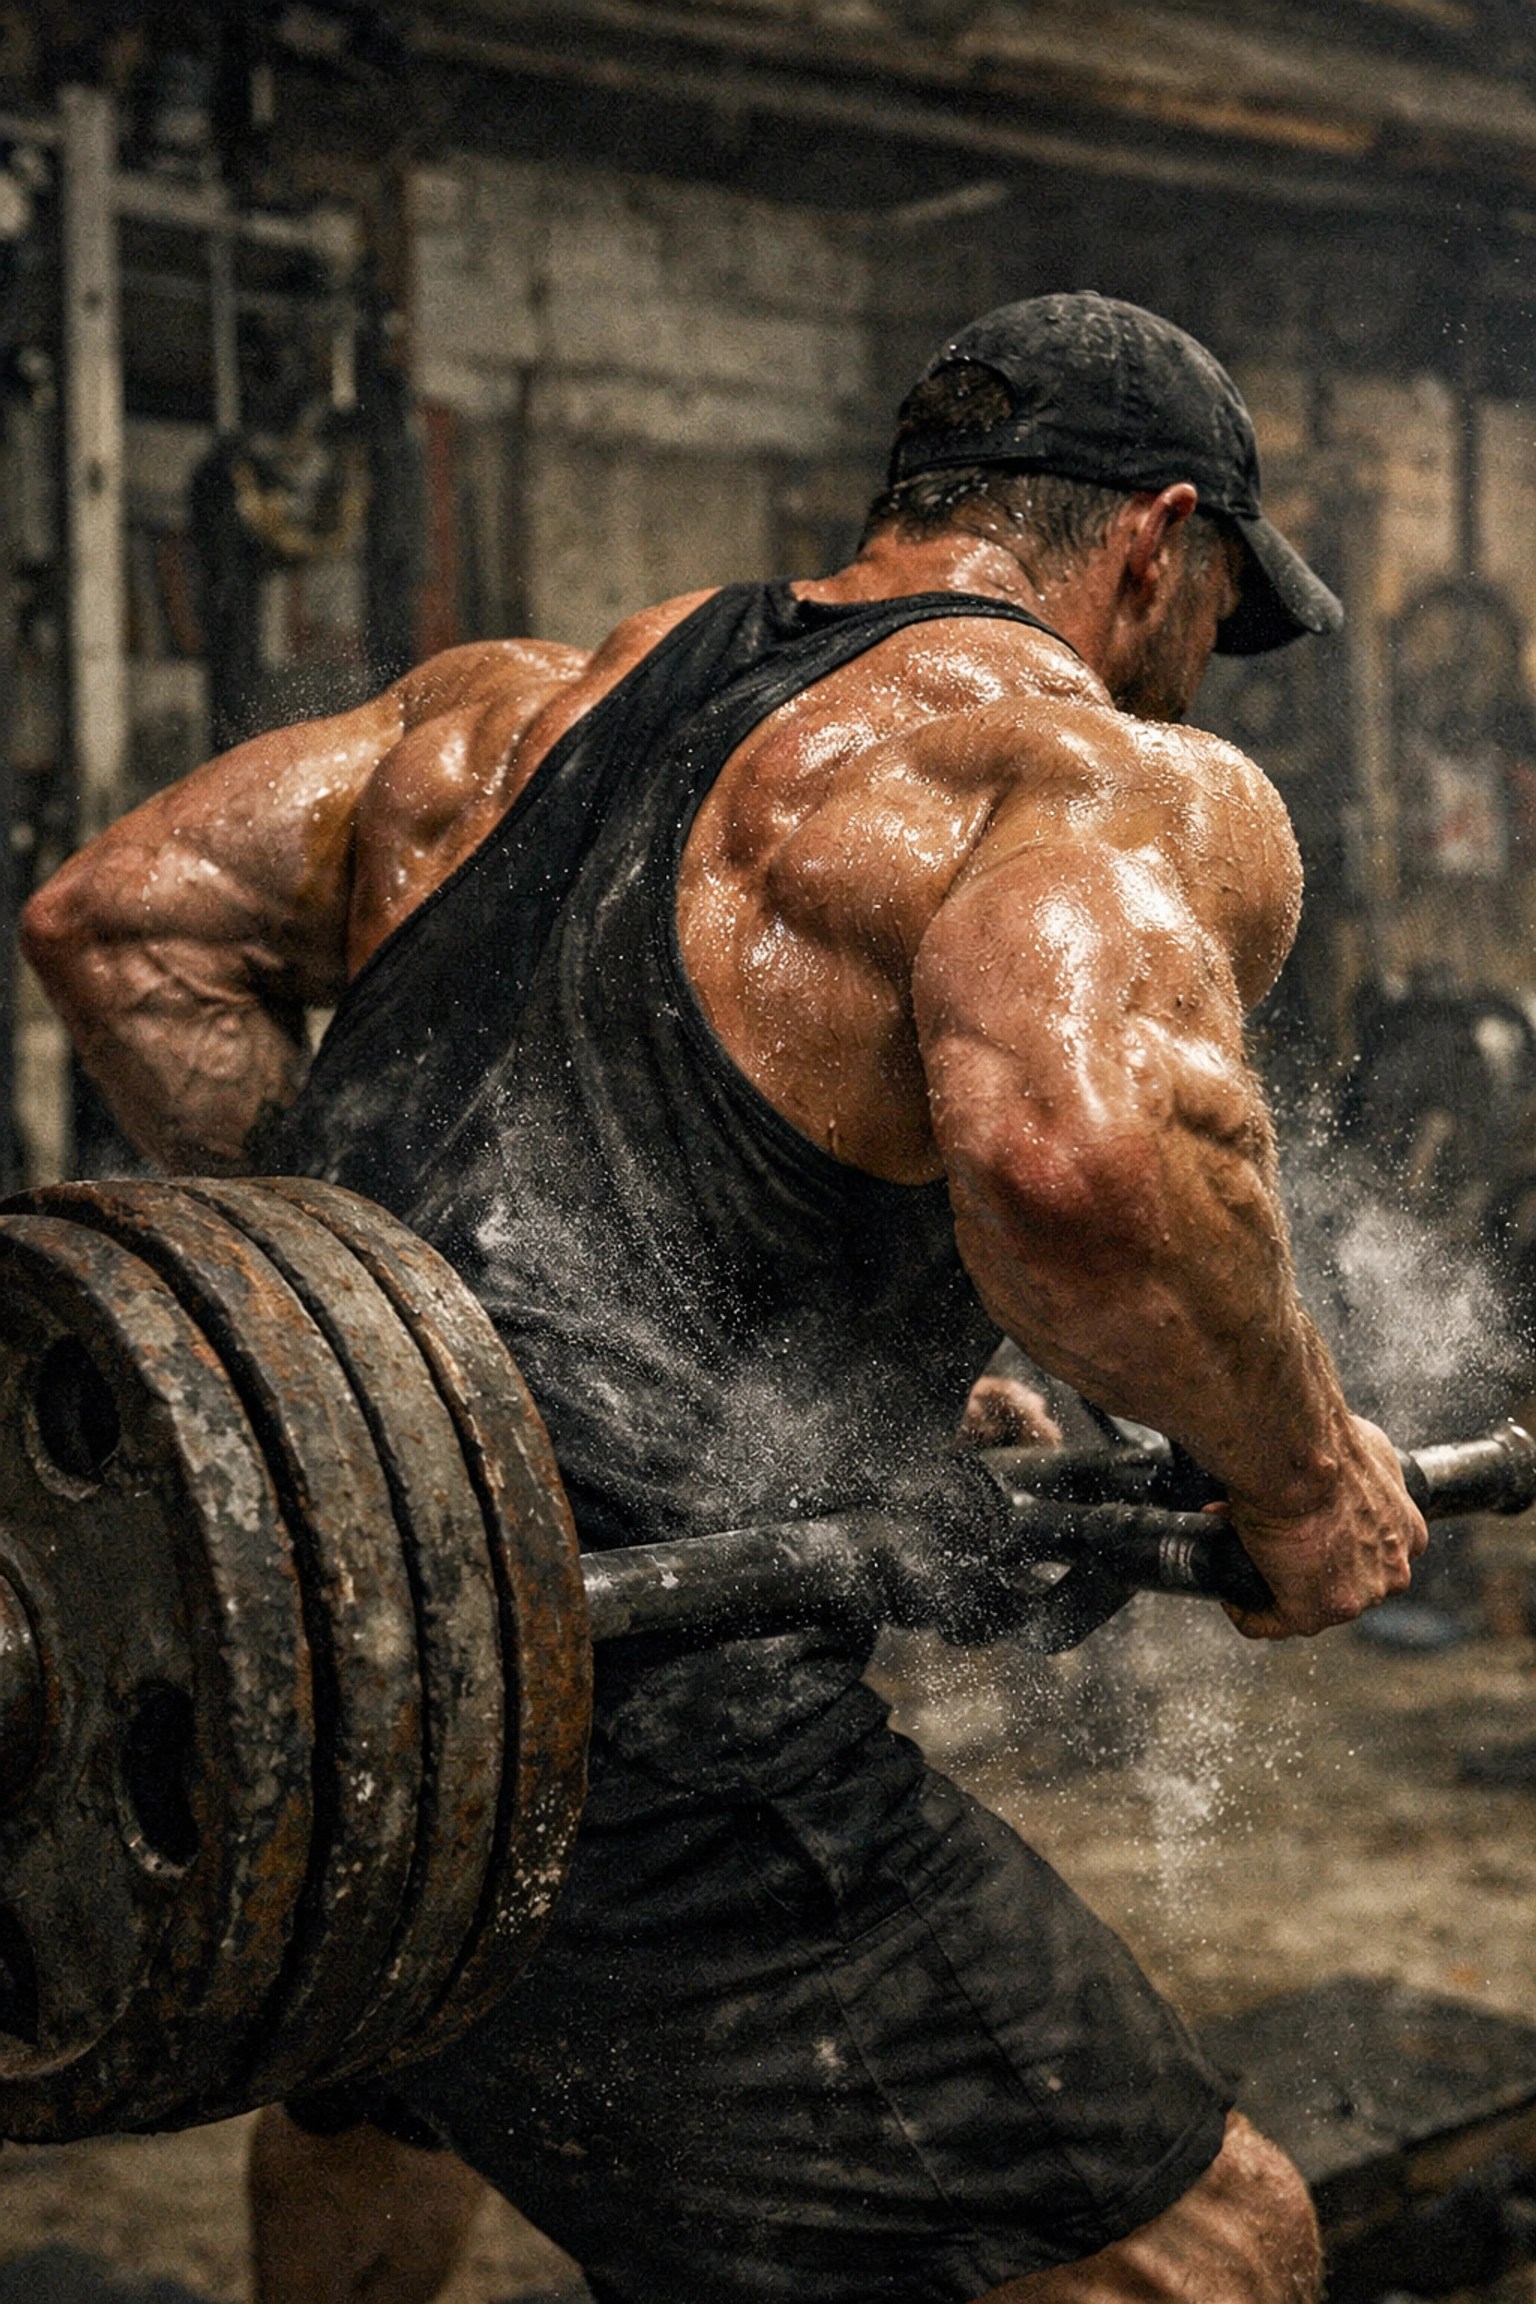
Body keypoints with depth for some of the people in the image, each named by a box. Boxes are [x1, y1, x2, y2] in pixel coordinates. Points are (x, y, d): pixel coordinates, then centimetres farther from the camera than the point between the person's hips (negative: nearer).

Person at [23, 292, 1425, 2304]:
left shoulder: (531, 693, 19)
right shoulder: (1126, 780, -3)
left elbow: (123, 915, 19)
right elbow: (1078, 1150, -25)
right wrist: (1300, 1474, -7)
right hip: (573, 1740, -8)